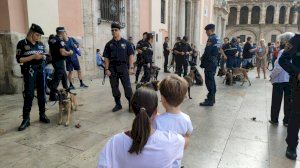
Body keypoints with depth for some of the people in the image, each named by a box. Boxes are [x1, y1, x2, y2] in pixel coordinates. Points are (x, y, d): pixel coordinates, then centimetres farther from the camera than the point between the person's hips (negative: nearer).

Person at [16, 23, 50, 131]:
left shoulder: (41, 44, 10)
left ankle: (42, 115, 19)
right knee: (29, 95, -7)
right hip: (29, 71, -4)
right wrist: (33, 57, -18)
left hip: (41, 70, 5)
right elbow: (19, 59, -8)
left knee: (42, 93, 8)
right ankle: (26, 119, 0)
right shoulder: (22, 44, -4)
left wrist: (43, 57, -5)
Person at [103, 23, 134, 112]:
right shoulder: (109, 44, 7)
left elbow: (131, 55, 2)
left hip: (123, 67, -2)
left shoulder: (125, 43, 3)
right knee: (114, 87, 9)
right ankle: (118, 104, 23)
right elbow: (106, 57, 6)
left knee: (127, 87, -3)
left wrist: (131, 67, -6)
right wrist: (107, 69, -2)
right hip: (112, 69, 2)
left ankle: (131, 104, 9)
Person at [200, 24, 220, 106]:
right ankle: (212, 98, 25)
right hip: (214, 62, 10)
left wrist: (202, 63, -13)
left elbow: (207, 52, -19)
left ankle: (210, 100, -2)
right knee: (212, 80, 16)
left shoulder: (211, 39, -15)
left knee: (209, 81, -6)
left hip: (209, 63, -10)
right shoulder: (217, 38, 15)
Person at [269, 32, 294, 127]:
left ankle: (274, 120, 18)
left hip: (280, 80, -5)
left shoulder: (283, 52, -16)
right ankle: (287, 121, 21)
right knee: (288, 101, 13)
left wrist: (272, 76, -7)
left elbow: (278, 68, -20)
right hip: (291, 80, 5)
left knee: (276, 101, 8)